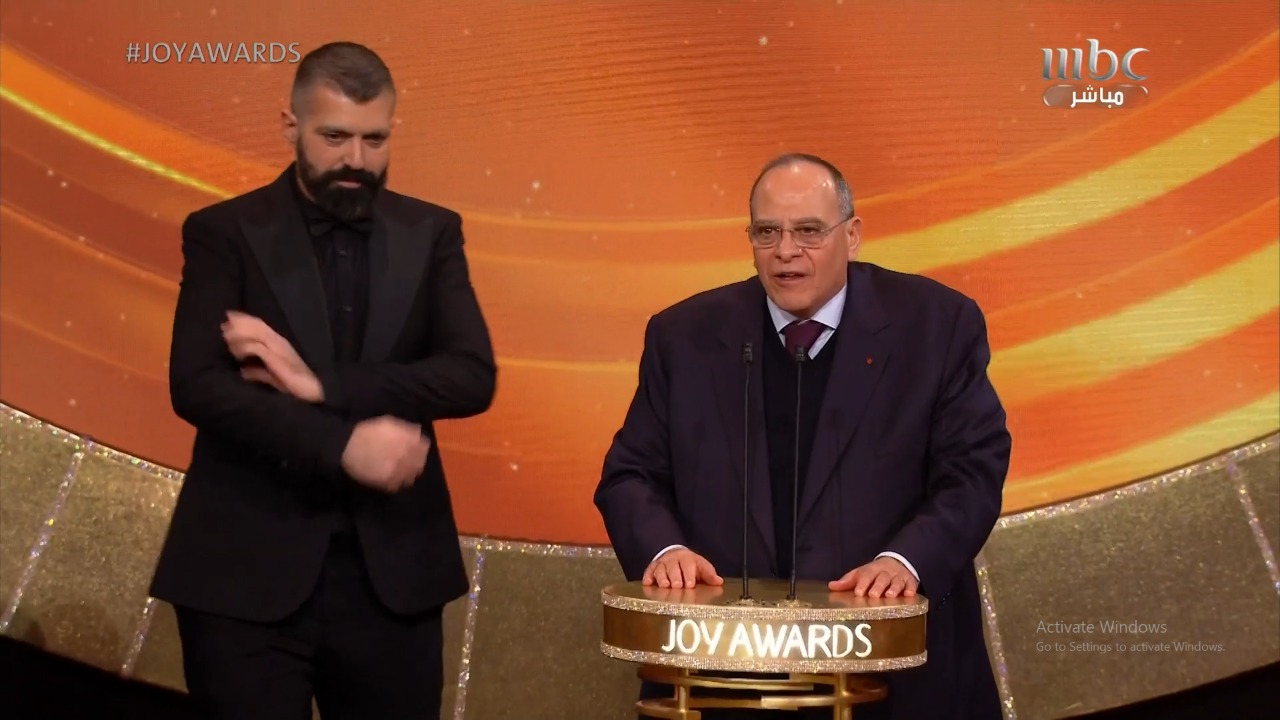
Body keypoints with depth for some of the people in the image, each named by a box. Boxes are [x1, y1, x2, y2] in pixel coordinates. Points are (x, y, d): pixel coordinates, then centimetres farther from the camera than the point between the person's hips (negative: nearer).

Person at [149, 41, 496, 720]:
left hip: (391, 569, 2)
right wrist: (341, 445, -19)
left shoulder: (430, 233, 7)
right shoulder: (225, 232, 1)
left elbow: (473, 377, -5)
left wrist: (322, 385, -15)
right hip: (249, 569, -2)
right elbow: (196, 386, -10)